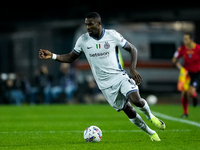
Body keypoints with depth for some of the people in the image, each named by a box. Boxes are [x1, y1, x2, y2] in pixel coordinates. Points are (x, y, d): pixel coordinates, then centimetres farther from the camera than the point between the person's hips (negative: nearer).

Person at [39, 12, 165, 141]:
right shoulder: (83, 40, -2)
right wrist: (52, 56, -7)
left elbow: (132, 49, 2)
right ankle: (151, 133, 22)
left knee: (136, 100, -25)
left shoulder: (112, 35, -7)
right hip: (105, 85, 2)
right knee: (129, 111, 1)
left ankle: (150, 116, 10)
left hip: (120, 76, -2)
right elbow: (71, 58, 9)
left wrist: (133, 69, -11)